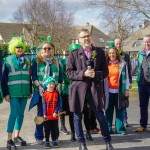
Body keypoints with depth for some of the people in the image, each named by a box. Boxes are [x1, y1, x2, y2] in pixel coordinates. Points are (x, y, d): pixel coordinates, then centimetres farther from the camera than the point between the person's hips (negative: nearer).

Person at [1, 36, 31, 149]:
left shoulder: (26, 61, 10)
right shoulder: (8, 60, -3)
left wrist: (30, 90, 12)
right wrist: (6, 93, -8)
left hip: (24, 92, 5)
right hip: (13, 92, -4)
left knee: (21, 114, 10)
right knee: (14, 113, -9)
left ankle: (17, 136, 22)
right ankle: (9, 139, -4)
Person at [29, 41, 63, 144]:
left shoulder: (56, 62, 13)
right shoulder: (37, 61, 4)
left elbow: (60, 76, 14)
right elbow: (34, 76, -2)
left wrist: (58, 86, -2)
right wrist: (39, 87, -14)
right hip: (41, 91, -2)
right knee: (41, 113, 0)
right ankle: (39, 137, 9)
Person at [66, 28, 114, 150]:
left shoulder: (100, 52, 6)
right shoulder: (74, 54, 3)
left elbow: (105, 71, 7)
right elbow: (69, 72, 0)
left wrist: (96, 74, -13)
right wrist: (83, 73, -14)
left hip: (95, 88, 0)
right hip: (78, 88, 0)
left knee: (101, 116, 3)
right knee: (77, 117, 6)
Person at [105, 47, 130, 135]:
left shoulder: (122, 64, 3)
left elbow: (126, 77, 3)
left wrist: (127, 89, -3)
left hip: (119, 91, -1)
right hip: (108, 91, 1)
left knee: (120, 110, 1)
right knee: (109, 110, 3)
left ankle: (120, 128, 8)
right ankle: (108, 128, 10)